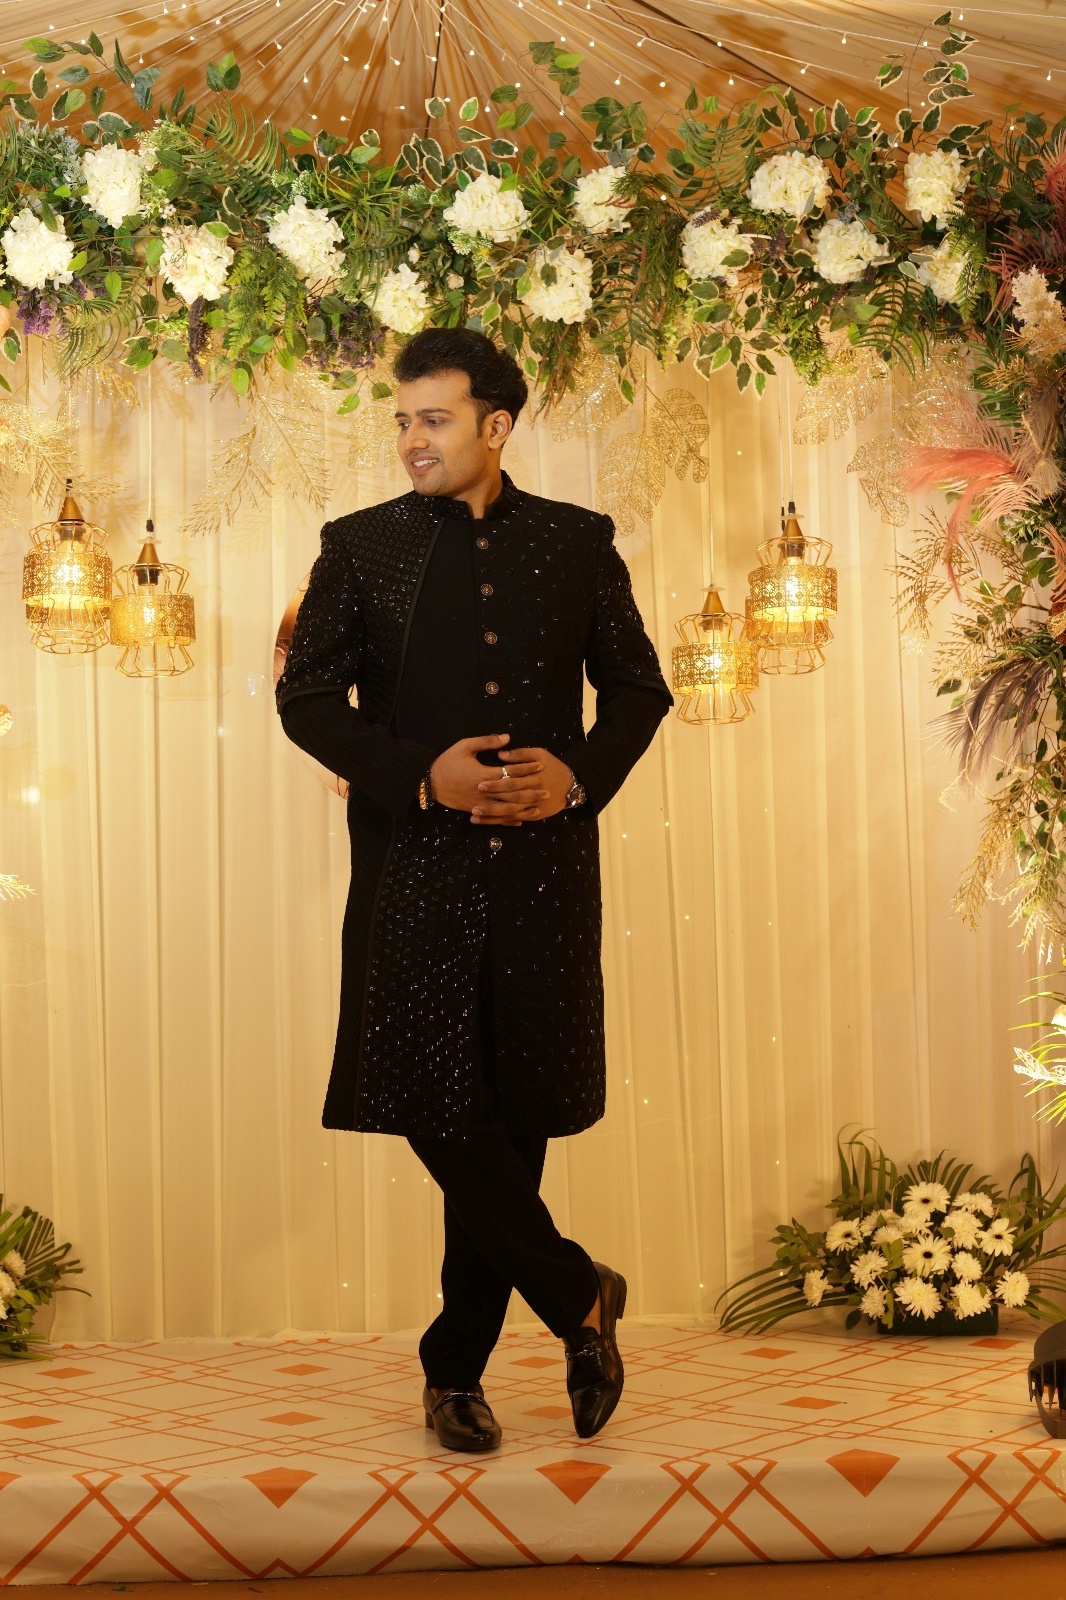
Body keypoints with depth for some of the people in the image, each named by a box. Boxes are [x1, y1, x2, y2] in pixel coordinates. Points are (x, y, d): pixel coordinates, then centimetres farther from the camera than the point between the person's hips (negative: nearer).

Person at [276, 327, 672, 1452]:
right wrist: (421, 775, -12)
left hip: (544, 863, 1)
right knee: (439, 1104, -9)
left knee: (512, 1116, 4)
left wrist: (579, 773, -7)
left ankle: (457, 1369, 17)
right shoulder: (361, 546, 6)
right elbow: (307, 696, 3)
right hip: (415, 865, -1)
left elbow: (638, 686, 13)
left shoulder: (577, 543, 9)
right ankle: (578, 1296, 12)